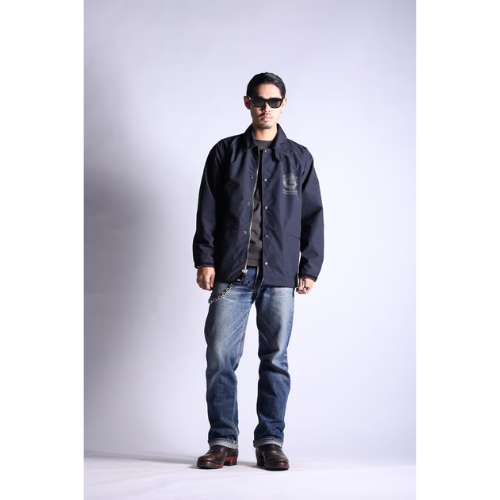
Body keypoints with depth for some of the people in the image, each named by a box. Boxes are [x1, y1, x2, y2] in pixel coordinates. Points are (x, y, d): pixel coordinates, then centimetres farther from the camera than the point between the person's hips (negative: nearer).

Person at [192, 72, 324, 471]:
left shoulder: (299, 158, 12)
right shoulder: (225, 152, 11)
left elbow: (313, 216, 11)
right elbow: (207, 210, 8)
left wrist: (309, 268, 5)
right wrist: (204, 259, -1)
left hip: (279, 274, 0)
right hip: (231, 273, 0)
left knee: (275, 359, 3)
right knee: (220, 356, -3)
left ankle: (271, 441, 13)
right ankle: (223, 442, 8)